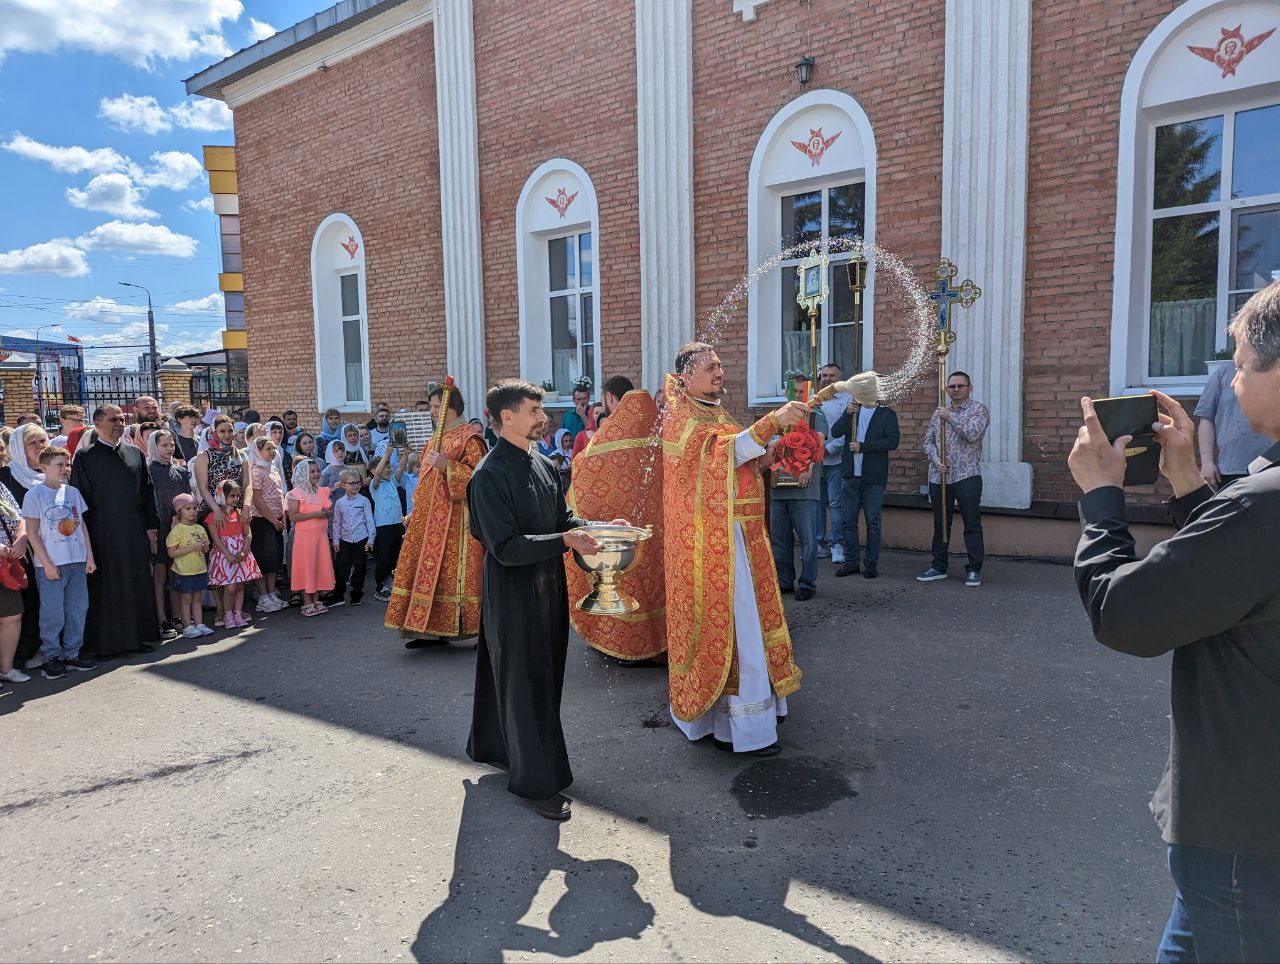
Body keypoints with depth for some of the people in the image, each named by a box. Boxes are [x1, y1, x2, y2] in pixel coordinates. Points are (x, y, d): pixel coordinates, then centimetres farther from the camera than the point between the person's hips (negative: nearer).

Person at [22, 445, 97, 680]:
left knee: (78, 608, 8)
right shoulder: (35, 495, -5)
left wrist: (89, 556, 8)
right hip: (50, 565, -5)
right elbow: (32, 533, -7)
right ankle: (50, 657, 12)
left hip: (77, 562, 5)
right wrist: (47, 563, -12)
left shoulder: (73, 492, 9)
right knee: (53, 612, -1)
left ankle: (72, 654, 19)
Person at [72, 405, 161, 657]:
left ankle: (137, 636, 17)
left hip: (135, 532, 4)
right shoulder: (85, 457, -1)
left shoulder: (135, 453, 9)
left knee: (138, 584, 7)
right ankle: (105, 643, 13)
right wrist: (85, 537, -8)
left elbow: (147, 492, 11)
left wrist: (151, 527, 5)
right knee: (105, 588, 3)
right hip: (103, 533, -3)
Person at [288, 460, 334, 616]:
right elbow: (292, 516, -13)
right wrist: (314, 514, -21)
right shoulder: (296, 493, -7)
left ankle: (316, 600, 17)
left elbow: (330, 510, 18)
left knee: (320, 566, 7)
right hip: (304, 535, -5)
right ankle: (307, 603, 5)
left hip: (321, 534, 6)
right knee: (306, 567, -1)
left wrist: (327, 512, -6)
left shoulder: (322, 492, 11)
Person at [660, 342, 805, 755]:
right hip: (710, 540, -9)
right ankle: (740, 726, 4)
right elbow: (719, 453, -28)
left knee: (741, 622, 14)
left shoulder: (715, 416, 19)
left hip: (737, 536, 9)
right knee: (730, 624, -5)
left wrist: (762, 458, 1)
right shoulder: (682, 420, -11)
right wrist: (772, 421, -35)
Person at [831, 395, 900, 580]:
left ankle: (871, 563, 12)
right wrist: (847, 413, -17)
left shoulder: (887, 413, 0)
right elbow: (835, 432, -2)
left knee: (872, 522, 3)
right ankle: (851, 561, 17)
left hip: (873, 478, -4)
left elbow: (893, 441, -12)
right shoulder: (852, 408, 12)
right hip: (850, 475, 4)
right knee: (848, 520, 7)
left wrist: (862, 446, -16)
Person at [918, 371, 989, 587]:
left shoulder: (979, 409, 0)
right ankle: (939, 567, 20)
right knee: (940, 524, 11)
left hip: (967, 476, -4)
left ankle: (974, 570, 6)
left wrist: (951, 417, -11)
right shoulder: (939, 412, 14)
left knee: (972, 525, -1)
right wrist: (936, 460, -5)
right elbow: (928, 441, 11)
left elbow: (973, 434, -17)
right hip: (939, 477, 4)